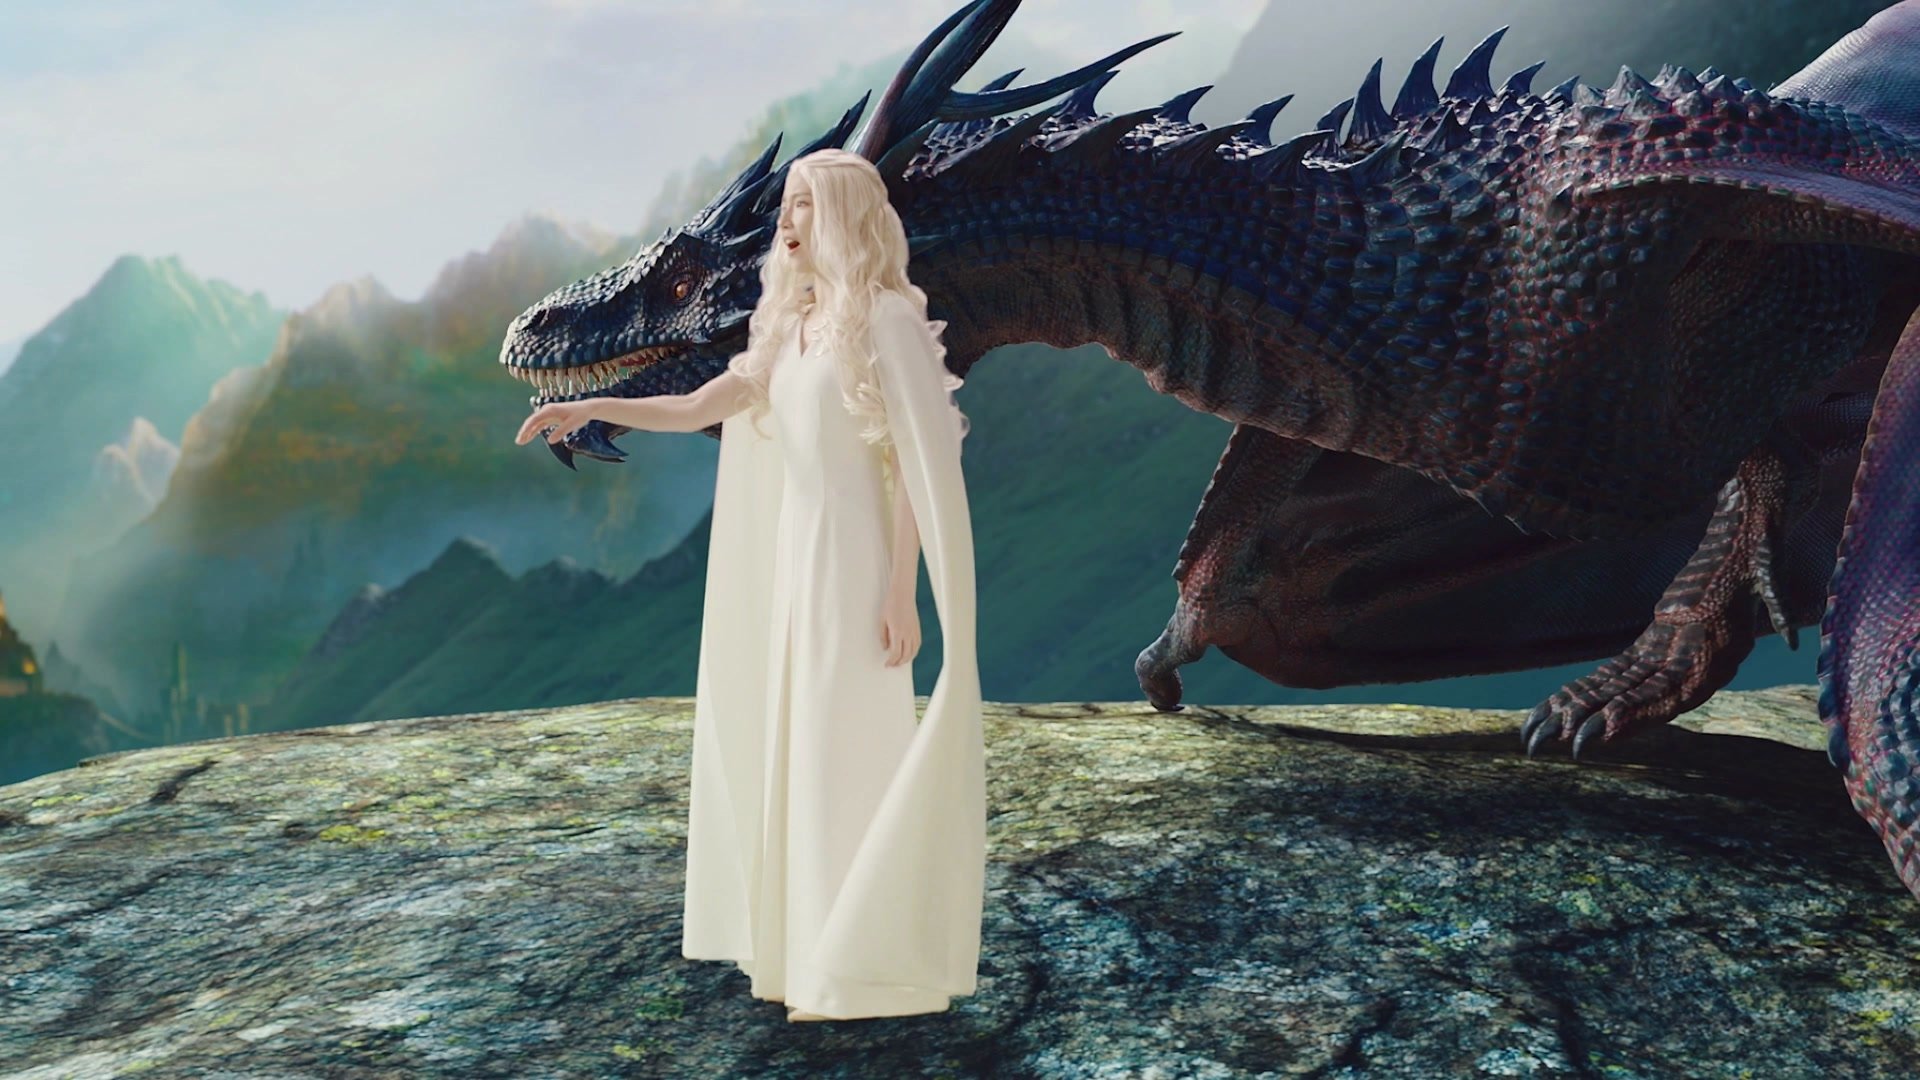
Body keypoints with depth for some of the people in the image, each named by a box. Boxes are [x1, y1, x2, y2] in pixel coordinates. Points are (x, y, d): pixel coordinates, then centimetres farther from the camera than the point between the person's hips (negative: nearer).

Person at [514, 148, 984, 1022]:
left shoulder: (887, 318, -11)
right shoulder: (790, 324, 13)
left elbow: (917, 463, -15)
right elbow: (700, 407, 6)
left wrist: (902, 592, -18)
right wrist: (591, 407, -6)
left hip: (853, 558, -8)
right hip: (791, 554, 8)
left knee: (846, 755, -4)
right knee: (792, 751, 10)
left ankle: (863, 970, 5)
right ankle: (810, 955, 21)